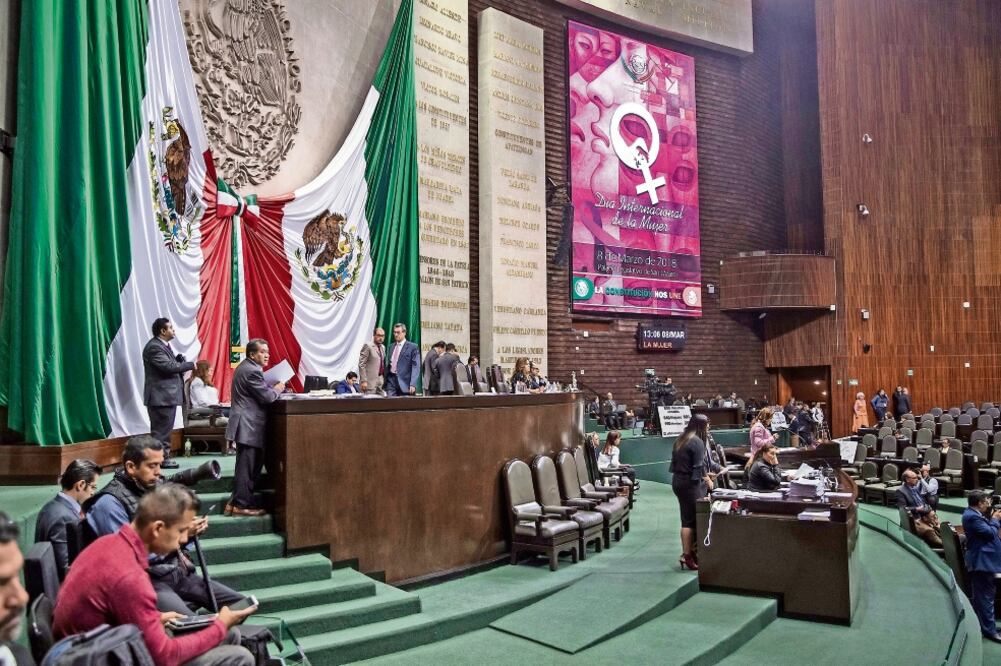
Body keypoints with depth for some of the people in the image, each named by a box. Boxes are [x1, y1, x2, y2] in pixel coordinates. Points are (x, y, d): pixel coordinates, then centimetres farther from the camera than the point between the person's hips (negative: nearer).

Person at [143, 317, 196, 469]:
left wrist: (178, 359, -2)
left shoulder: (163, 345, 16)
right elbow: (168, 366, -25)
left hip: (167, 395, 11)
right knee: (161, 430, -5)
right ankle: (160, 459, 0)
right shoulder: (154, 347, -16)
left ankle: (163, 457, 22)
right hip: (161, 396, -11)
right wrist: (190, 365, -15)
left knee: (164, 429, 15)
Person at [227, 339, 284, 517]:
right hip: (248, 426, -11)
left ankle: (236, 501, 21)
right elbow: (267, 397, -18)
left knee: (246, 465, 15)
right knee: (247, 466, -5)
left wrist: (272, 388, 9)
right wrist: (278, 389, -1)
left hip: (245, 424, 11)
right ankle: (242, 504, 0)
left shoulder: (245, 367, 15)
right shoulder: (252, 371, -18)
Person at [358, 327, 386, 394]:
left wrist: (384, 379, 13)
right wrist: (363, 381, -16)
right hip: (370, 381, -7)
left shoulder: (383, 347, 16)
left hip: (381, 381, 7)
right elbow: (361, 365, -11)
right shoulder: (368, 346, -7)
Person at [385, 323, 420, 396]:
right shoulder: (392, 346, 16)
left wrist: (413, 384, -17)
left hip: (404, 382, -4)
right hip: (391, 380, 5)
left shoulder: (413, 347, -3)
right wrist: (385, 379, 13)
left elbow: (416, 367, -9)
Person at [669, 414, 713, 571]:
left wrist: (704, 474, 20)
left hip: (678, 480, 9)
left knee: (687, 518, 13)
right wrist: (708, 480, 1)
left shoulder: (681, 439, 12)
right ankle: (687, 556, -1)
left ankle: (689, 551, 18)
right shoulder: (697, 442, -15)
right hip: (690, 483, -9)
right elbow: (699, 465, -16)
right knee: (690, 520, -4)